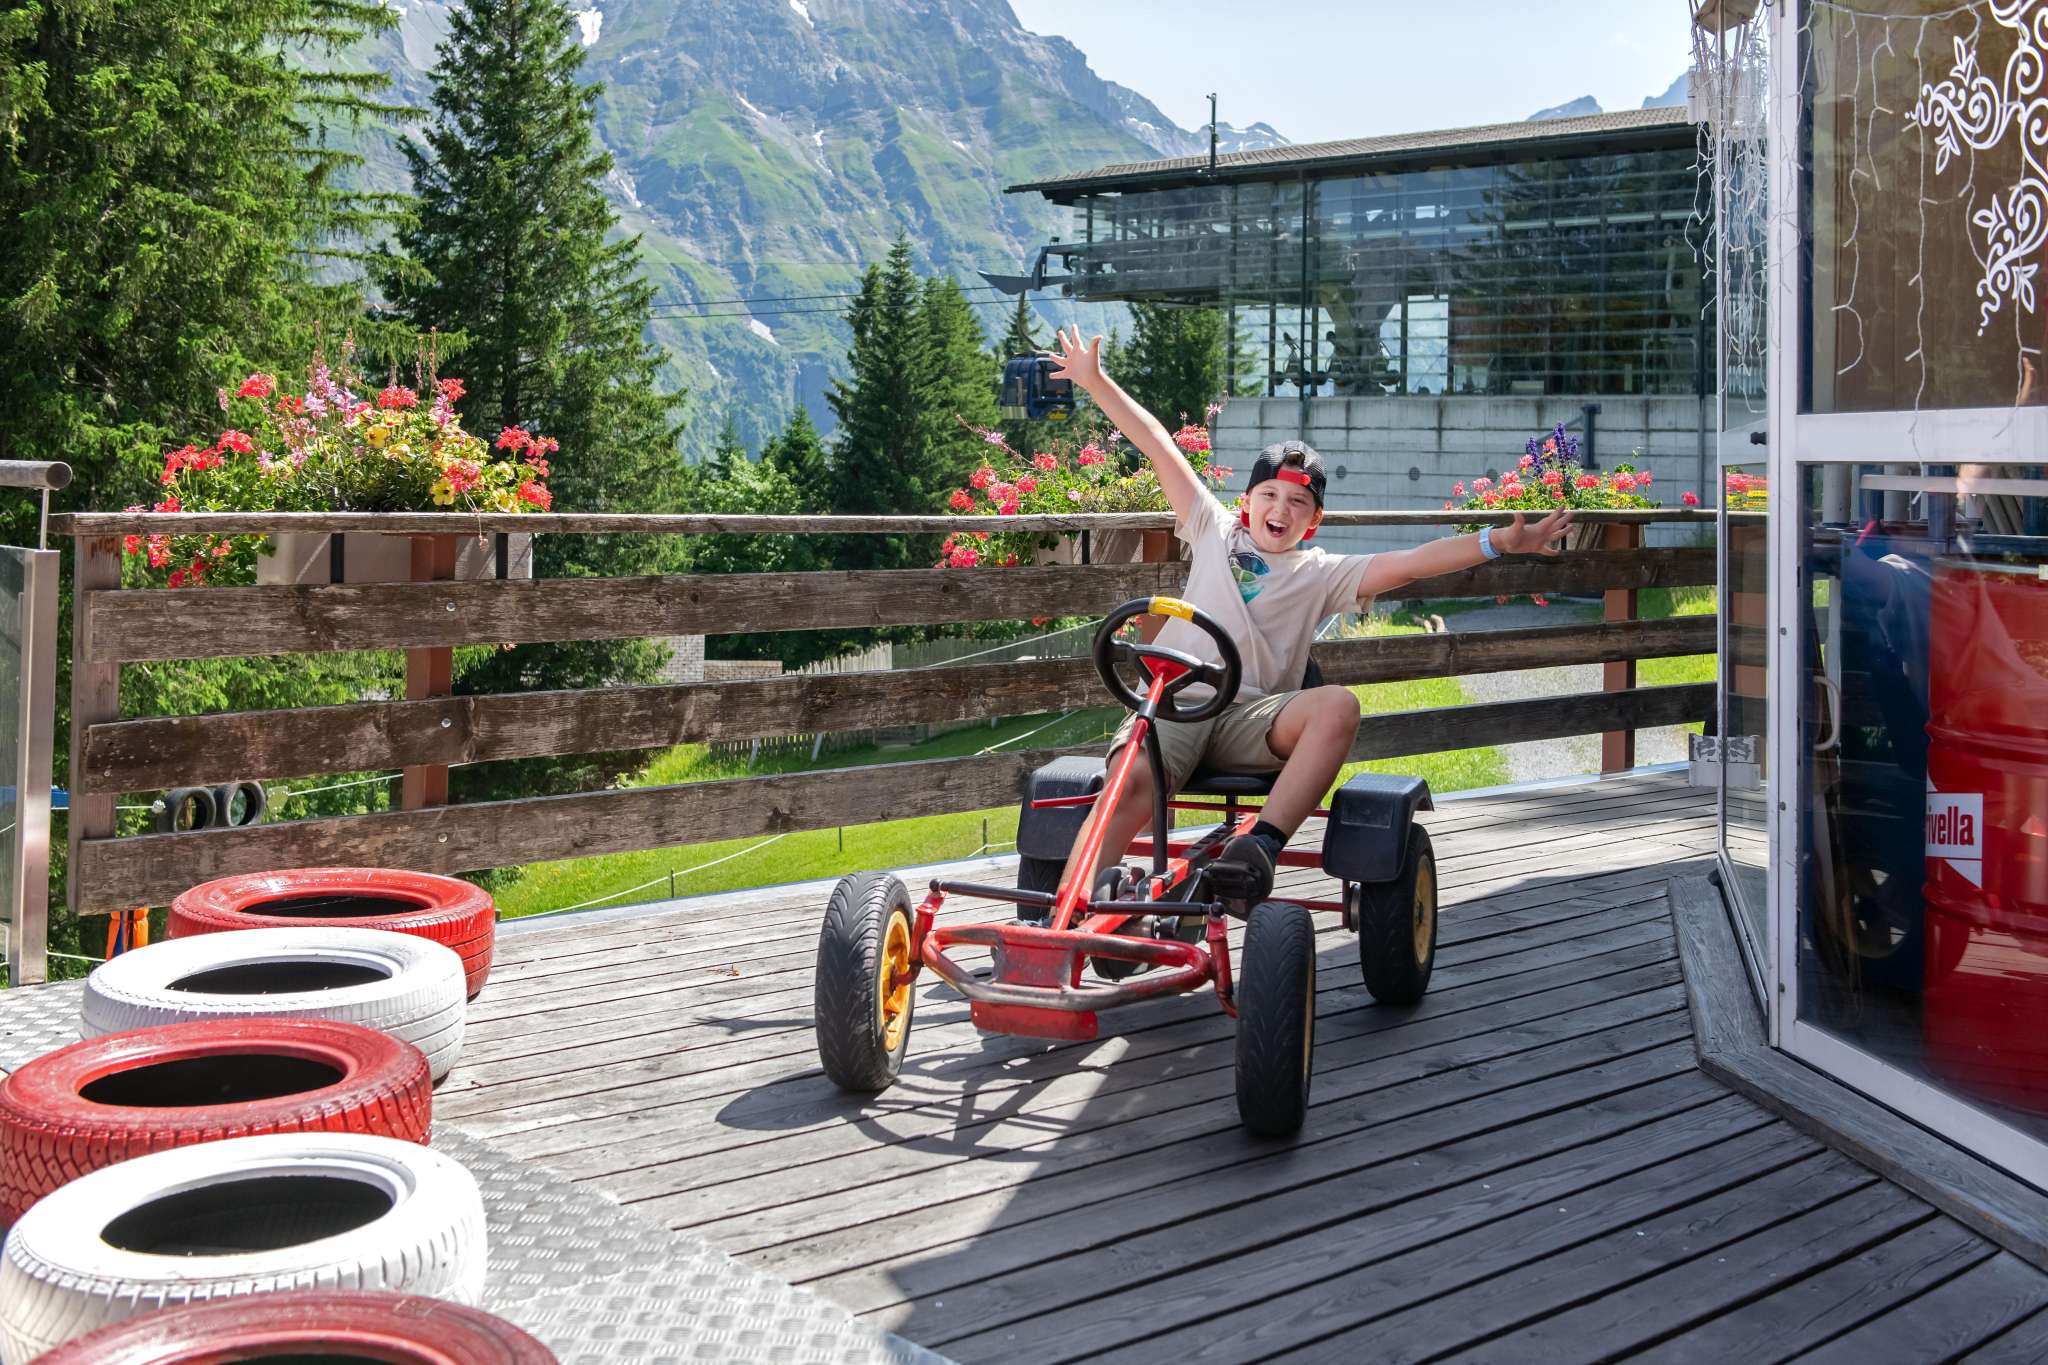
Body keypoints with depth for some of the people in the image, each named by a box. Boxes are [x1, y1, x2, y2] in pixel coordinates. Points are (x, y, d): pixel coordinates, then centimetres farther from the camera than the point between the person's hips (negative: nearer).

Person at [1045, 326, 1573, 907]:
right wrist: (1094, 380, 22)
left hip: (1249, 720, 1)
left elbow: (1406, 563, 6)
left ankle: (1261, 847, -36)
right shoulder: (1216, 532, 21)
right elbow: (1158, 445, 20)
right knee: (1132, 781, -32)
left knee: (1337, 705, -31)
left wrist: (1497, 542, -5)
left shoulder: (1322, 573, 18)